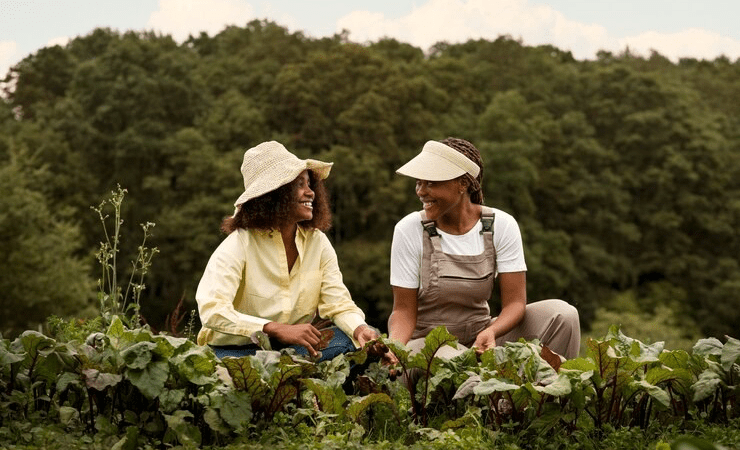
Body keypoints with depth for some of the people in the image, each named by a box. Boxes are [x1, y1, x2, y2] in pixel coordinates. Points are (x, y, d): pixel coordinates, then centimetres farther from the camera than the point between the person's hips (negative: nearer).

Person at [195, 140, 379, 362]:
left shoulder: (317, 242, 2)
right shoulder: (239, 245, -15)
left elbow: (339, 304, -1)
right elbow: (211, 310, -29)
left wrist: (360, 329, -26)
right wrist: (279, 330, -39)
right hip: (236, 349, -5)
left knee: (349, 340, -21)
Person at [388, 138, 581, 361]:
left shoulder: (501, 226, -9)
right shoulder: (409, 230, -13)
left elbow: (515, 302, -11)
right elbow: (404, 310, -9)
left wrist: (491, 332, -33)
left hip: (479, 336, 3)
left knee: (561, 313, -18)